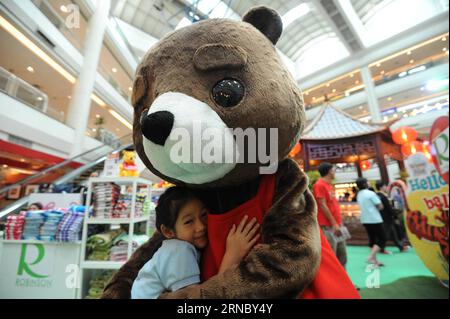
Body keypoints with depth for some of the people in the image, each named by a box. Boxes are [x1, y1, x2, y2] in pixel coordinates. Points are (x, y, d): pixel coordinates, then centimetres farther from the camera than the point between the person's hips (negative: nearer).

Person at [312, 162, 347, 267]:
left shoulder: (330, 185, 16)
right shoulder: (319, 185, -12)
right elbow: (323, 206, -16)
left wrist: (339, 223, 15)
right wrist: (334, 224, -15)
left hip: (337, 226, 10)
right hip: (328, 227, -9)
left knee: (342, 256, 17)